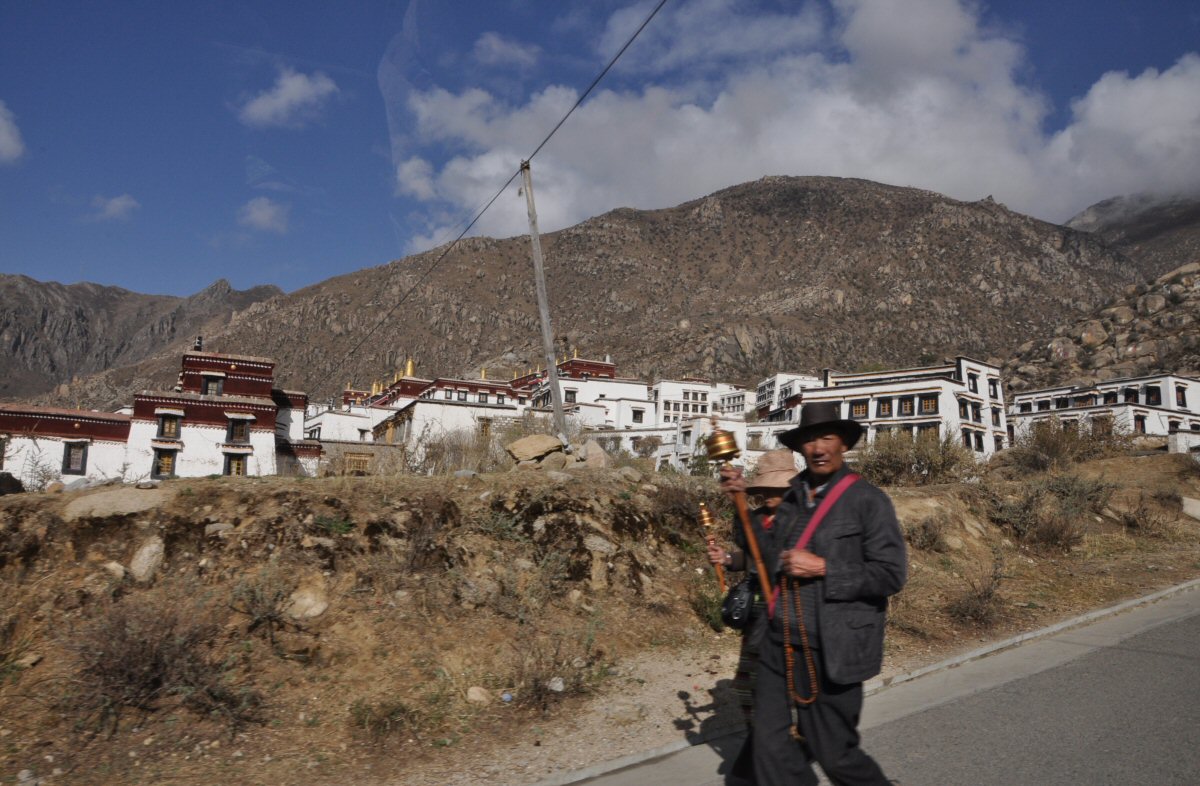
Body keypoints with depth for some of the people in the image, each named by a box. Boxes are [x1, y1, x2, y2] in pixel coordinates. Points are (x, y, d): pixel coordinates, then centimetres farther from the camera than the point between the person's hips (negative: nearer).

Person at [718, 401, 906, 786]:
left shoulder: (868, 500, -7)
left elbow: (891, 574, -11)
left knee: (834, 754, 8)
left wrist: (823, 568, -16)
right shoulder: (792, 498, 10)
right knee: (771, 748, 7)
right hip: (778, 648, 5)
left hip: (831, 652, -5)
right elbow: (767, 556, 14)